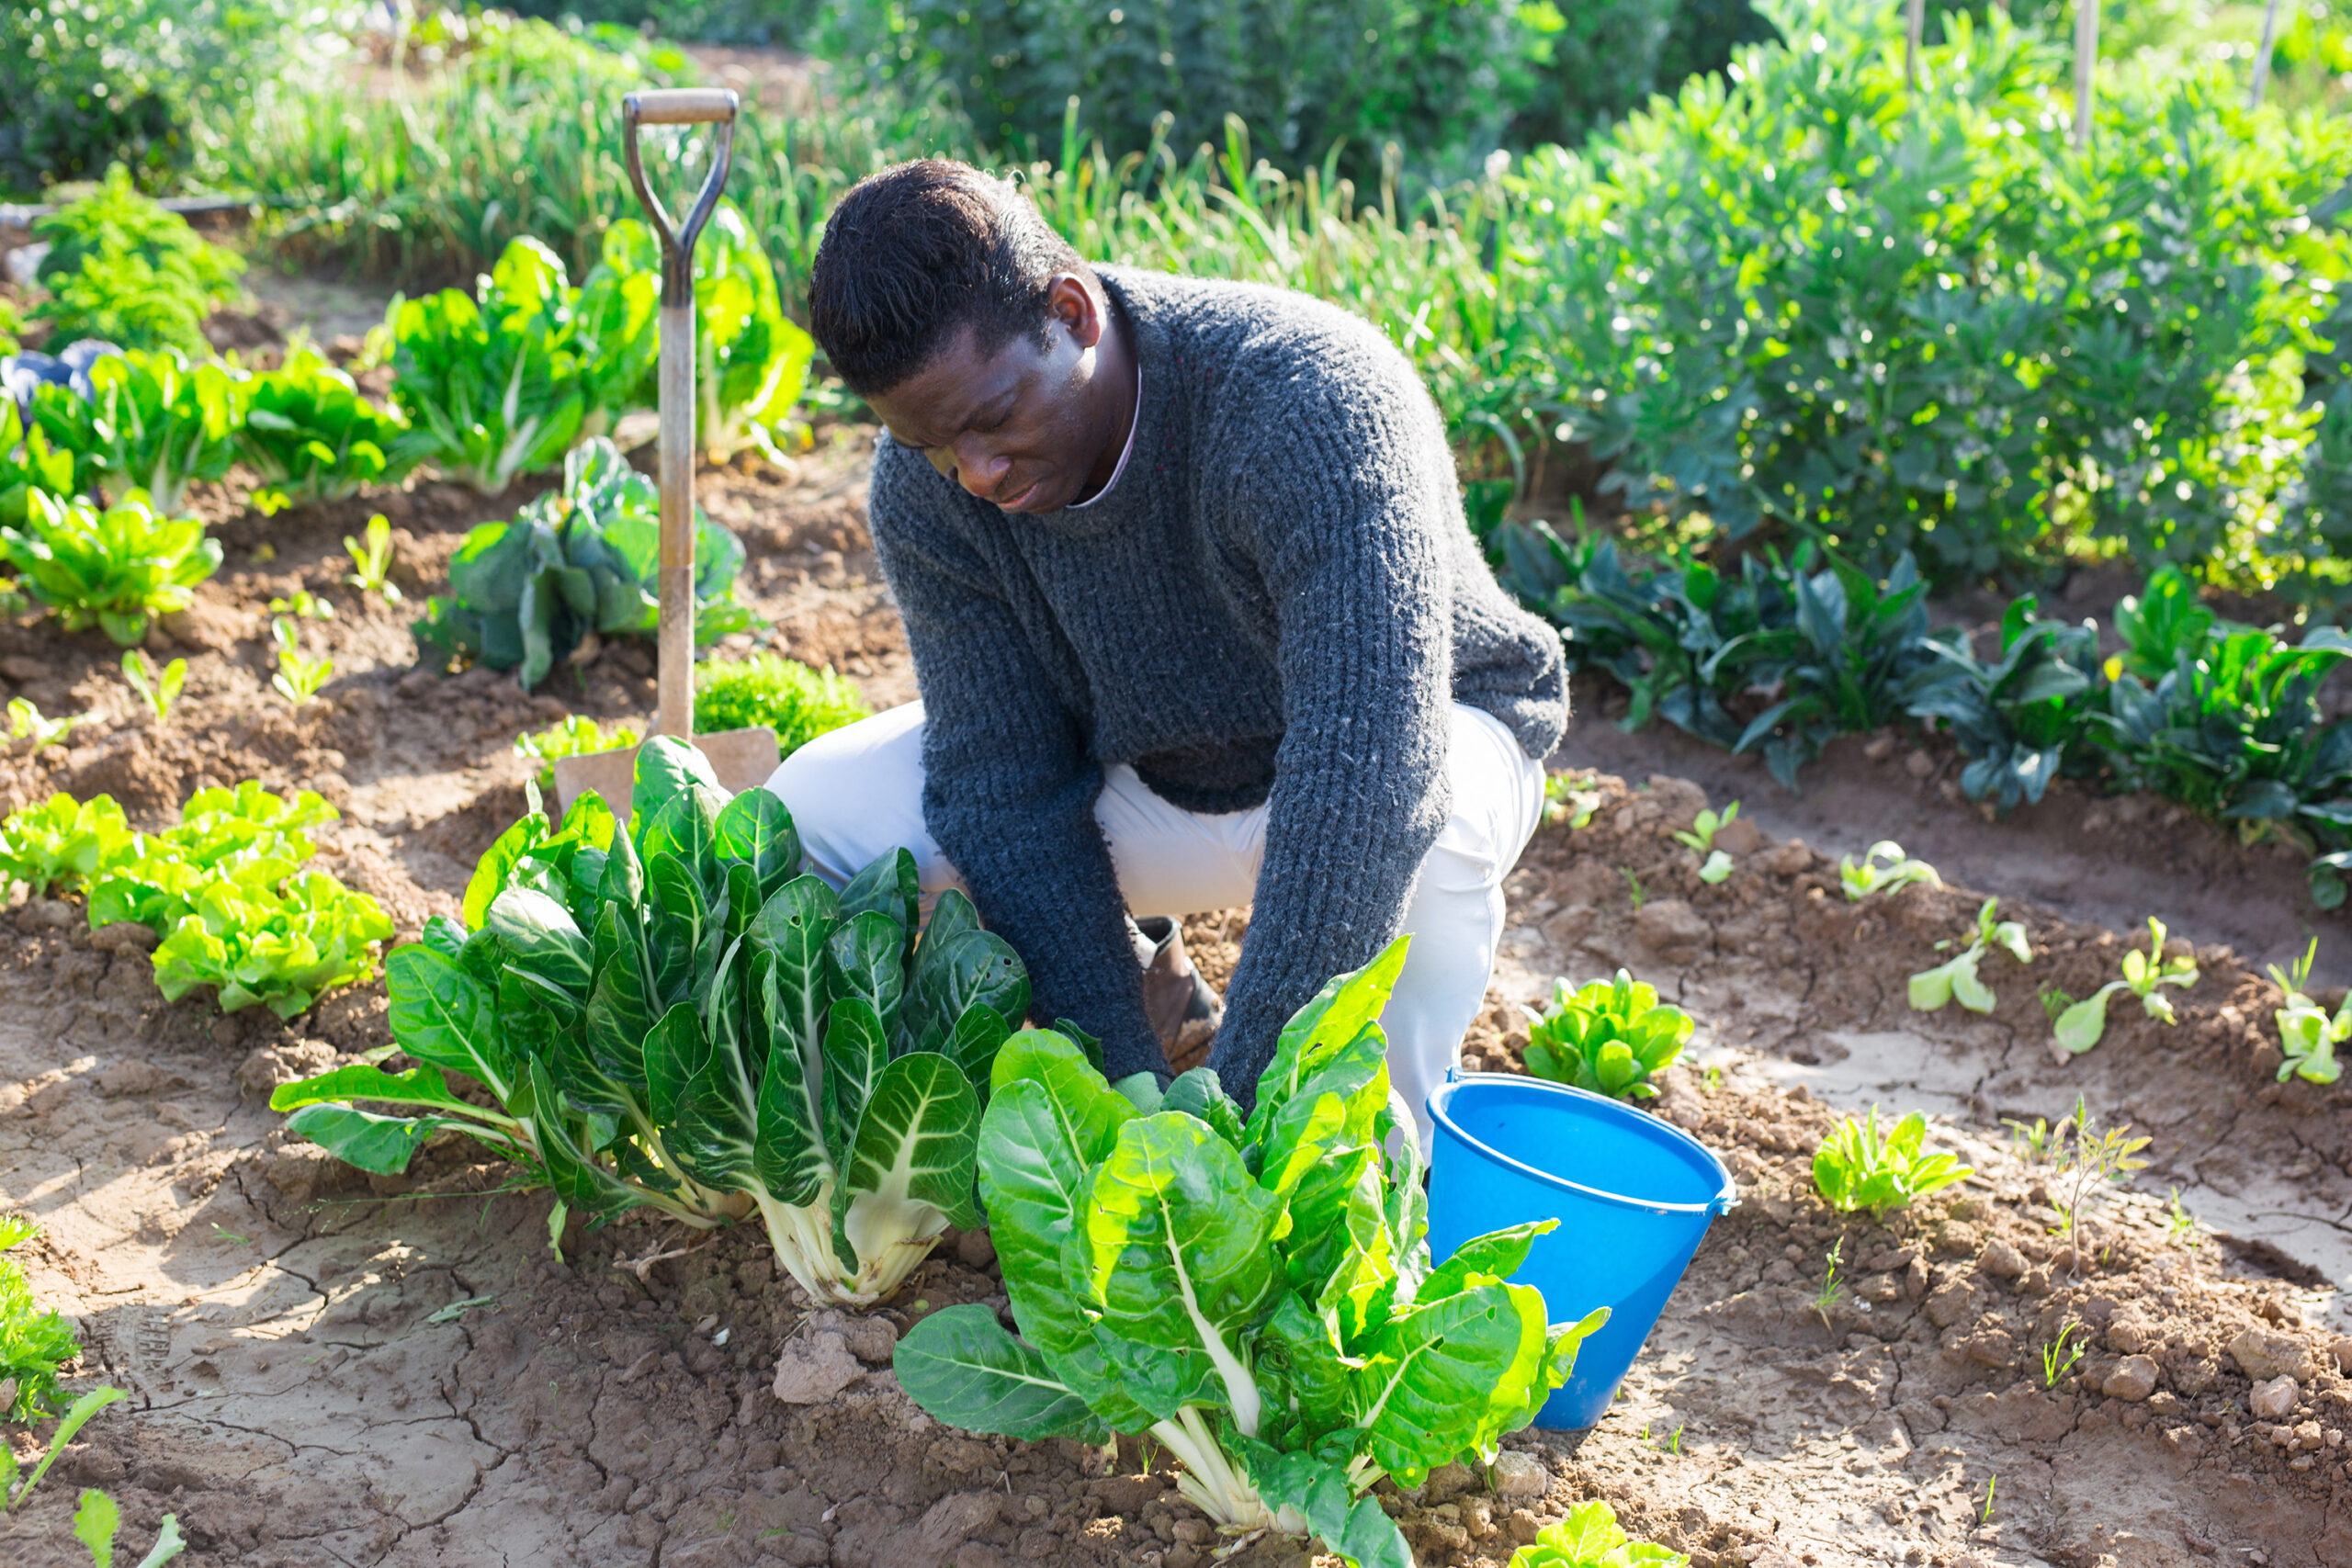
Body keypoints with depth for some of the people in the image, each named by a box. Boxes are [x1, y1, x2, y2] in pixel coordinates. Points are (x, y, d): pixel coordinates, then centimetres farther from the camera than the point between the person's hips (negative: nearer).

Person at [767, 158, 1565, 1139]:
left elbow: (1368, 773, -44)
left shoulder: (1311, 403, -37)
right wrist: (1124, 1082, -29)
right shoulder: (924, 488, -20)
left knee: (1420, 818, -40)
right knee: (813, 814, -15)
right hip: (1135, 780, 4)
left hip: (1403, 739, -3)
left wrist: (1236, 1103, -47)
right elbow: (1003, 788, -19)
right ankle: (1145, 981, 8)